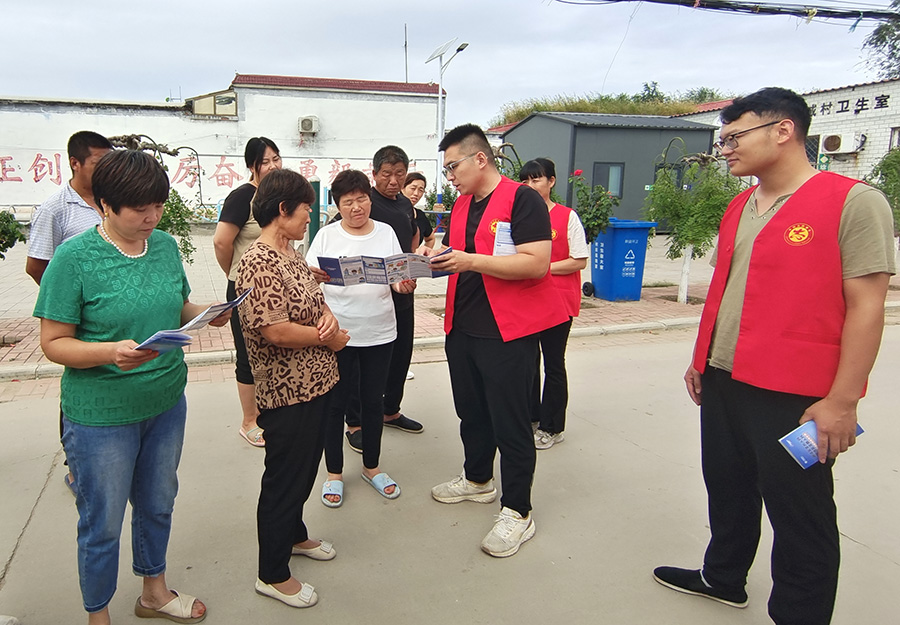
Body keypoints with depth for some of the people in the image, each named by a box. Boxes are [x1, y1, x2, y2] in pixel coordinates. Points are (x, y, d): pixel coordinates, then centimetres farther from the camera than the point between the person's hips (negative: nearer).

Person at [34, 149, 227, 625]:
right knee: (102, 524, 12)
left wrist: (208, 315, -8)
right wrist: (111, 351, -31)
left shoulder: (165, 246, 0)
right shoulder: (74, 258, -16)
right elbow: (54, 342, -14)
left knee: (157, 505, 22)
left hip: (166, 402, 6)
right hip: (100, 416, -5)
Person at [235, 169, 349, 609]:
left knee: (304, 469, 25)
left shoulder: (290, 254, 9)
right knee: (284, 478, 6)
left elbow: (312, 297, 17)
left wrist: (327, 314, -7)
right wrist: (329, 337, -15)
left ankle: (294, 535, 47)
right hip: (286, 394, -9)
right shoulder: (258, 262, -21)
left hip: (315, 384, 9)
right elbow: (274, 330, -28)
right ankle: (273, 574, 24)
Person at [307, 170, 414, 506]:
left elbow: (398, 278, 6)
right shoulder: (326, 235, -1)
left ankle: (372, 466, 32)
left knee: (373, 400, 13)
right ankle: (334, 472, 25)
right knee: (335, 402, 7)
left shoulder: (386, 232, 5)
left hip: (378, 332, 2)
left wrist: (406, 284, -16)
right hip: (337, 331, -2)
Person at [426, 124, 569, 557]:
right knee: (471, 412, 20)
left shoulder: (522, 199, -12)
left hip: (509, 331, -8)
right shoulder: (461, 205, 13)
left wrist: (471, 261, -25)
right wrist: (436, 261, 0)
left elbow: (536, 263, -22)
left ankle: (516, 512, 15)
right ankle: (477, 480, 41)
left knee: (510, 423, 1)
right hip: (462, 327, 8)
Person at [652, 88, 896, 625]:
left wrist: (842, 401, -17)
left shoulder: (855, 203, -11)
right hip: (724, 382, 7)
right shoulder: (738, 209, 11)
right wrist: (701, 359, 19)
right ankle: (723, 578, 43)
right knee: (728, 491, 21)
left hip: (793, 398, -7)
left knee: (799, 516, 8)